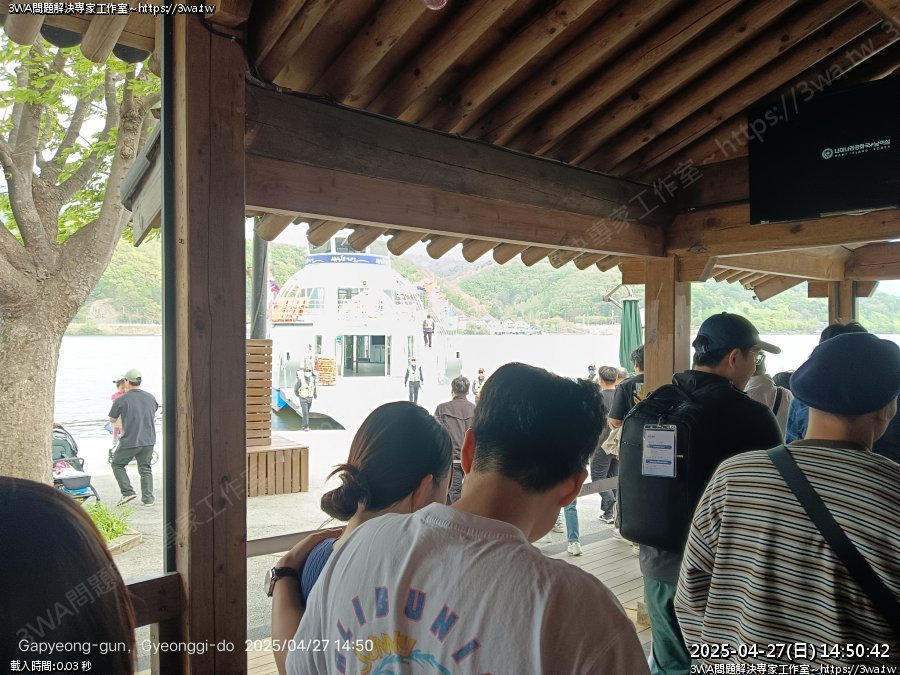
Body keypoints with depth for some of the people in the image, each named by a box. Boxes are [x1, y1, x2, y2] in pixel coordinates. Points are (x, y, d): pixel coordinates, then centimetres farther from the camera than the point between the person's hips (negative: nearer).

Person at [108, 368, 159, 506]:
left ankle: (128, 492, 6)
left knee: (117, 464, 17)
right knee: (145, 469, 13)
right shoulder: (150, 397, 4)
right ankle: (148, 498, 9)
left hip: (129, 441, -4)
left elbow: (112, 419, 3)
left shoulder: (121, 400, -9)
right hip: (148, 440, 4)